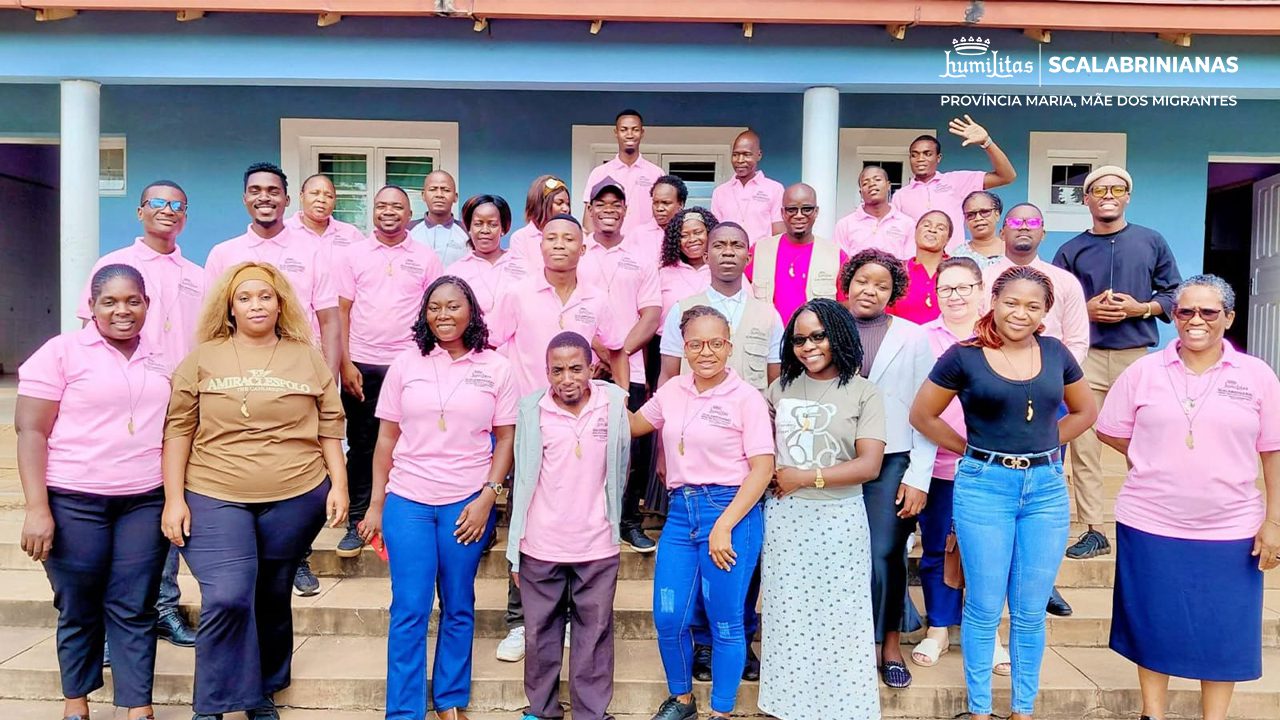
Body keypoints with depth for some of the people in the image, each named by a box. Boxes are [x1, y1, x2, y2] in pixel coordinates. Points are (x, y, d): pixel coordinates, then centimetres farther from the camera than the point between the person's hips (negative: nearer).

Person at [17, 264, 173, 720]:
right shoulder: (62, 351, -3)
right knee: (78, 608, 10)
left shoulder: (160, 360, 10)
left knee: (134, 608, 4)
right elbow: (30, 430, -6)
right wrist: (37, 508, -12)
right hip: (74, 502, -2)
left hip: (146, 502, 3)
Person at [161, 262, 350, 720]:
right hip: (214, 499, -1)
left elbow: (330, 427, 7)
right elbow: (177, 430, 3)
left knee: (272, 598, 11)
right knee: (227, 599, -13)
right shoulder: (202, 358, 5)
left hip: (295, 499, 1)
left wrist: (339, 484, -1)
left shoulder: (308, 359, 7)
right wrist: (174, 498, -3)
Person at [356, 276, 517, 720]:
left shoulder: (495, 367, 1)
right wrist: (375, 505, 5)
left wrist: (487, 497, -7)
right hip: (407, 501, 0)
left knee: (458, 608, 10)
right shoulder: (405, 364, 3)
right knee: (409, 610, 2)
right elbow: (387, 438, 6)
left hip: (468, 503, 0)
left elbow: (506, 439, 2)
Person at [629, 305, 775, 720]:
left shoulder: (747, 398, -8)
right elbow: (635, 426, 26)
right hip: (681, 511, 5)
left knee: (725, 622, 6)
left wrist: (723, 527, -17)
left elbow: (762, 469, -12)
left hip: (731, 511, -5)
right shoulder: (672, 391, 8)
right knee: (668, 618, 6)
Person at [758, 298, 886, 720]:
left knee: (837, 616, 4)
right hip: (784, 516, 3)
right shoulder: (781, 388, 8)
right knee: (787, 612, 9)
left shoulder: (863, 393, -3)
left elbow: (869, 465, -10)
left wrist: (805, 477, -13)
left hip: (838, 519, -3)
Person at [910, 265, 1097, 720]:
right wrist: (970, 450, 1)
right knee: (984, 609, 5)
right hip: (984, 486, -3)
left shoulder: (1056, 354, 6)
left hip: (1046, 487, 3)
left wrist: (1045, 444, 8)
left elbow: (1085, 411, 20)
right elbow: (922, 416, 2)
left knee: (1030, 612, 10)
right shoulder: (964, 356, -5)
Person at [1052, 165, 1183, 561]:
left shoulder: (1152, 242, 9)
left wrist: (1139, 308, -8)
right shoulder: (1071, 250, 8)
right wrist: (1086, 309, -10)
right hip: (1086, 355, 0)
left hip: (1137, 355, 0)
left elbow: (1173, 294, 8)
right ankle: (1093, 531, 6)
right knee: (1083, 444, -2)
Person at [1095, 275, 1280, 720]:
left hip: (1231, 531, 0)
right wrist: (1157, 462, 3)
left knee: (1224, 631, 9)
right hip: (1152, 525, 0)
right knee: (1155, 625, 11)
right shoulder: (1144, 371, 0)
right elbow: (1109, 431, 7)